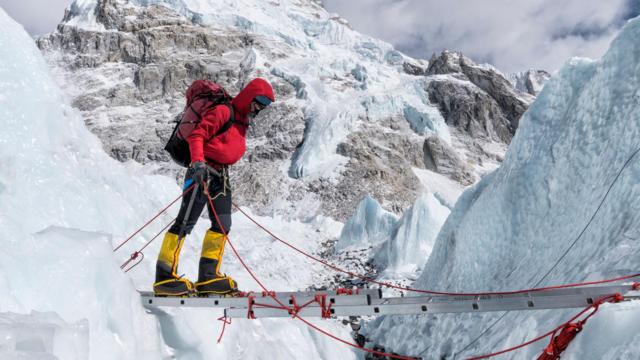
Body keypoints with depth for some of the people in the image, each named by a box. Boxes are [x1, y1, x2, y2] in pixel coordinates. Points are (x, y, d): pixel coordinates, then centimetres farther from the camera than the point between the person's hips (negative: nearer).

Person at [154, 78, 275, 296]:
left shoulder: (242, 124, 20)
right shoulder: (223, 112, -6)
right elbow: (196, 135, -13)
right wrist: (198, 161, -25)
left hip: (221, 177, 9)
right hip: (203, 172, -9)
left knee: (222, 225, 4)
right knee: (186, 222, -10)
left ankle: (208, 277, 8)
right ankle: (164, 277, -7)